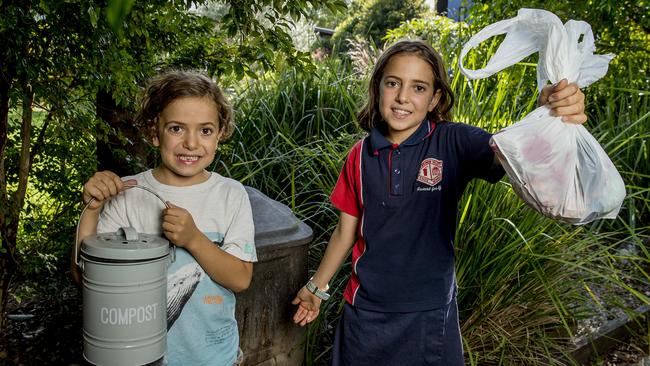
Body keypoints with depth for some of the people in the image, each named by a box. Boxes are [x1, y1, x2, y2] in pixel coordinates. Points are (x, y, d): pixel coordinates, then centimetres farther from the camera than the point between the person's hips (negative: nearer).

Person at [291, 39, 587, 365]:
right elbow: (346, 231, 5)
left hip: (430, 311, -2)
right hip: (365, 308, 2)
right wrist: (316, 287, 14)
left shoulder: (453, 143, -12)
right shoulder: (361, 155, -4)